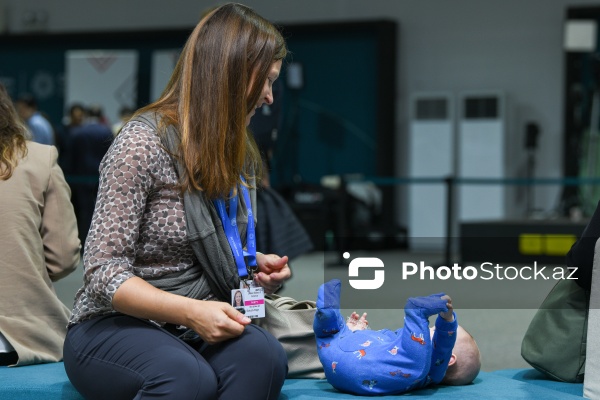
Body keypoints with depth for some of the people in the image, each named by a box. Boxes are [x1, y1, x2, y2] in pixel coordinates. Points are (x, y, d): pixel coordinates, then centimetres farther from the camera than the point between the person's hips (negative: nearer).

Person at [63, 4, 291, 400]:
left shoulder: (241, 154, 11)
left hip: (198, 327, 6)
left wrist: (257, 265, 3)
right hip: (114, 326, -5)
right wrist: (191, 311, -26)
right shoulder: (143, 143, -12)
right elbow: (103, 272, -15)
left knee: (263, 355, -30)